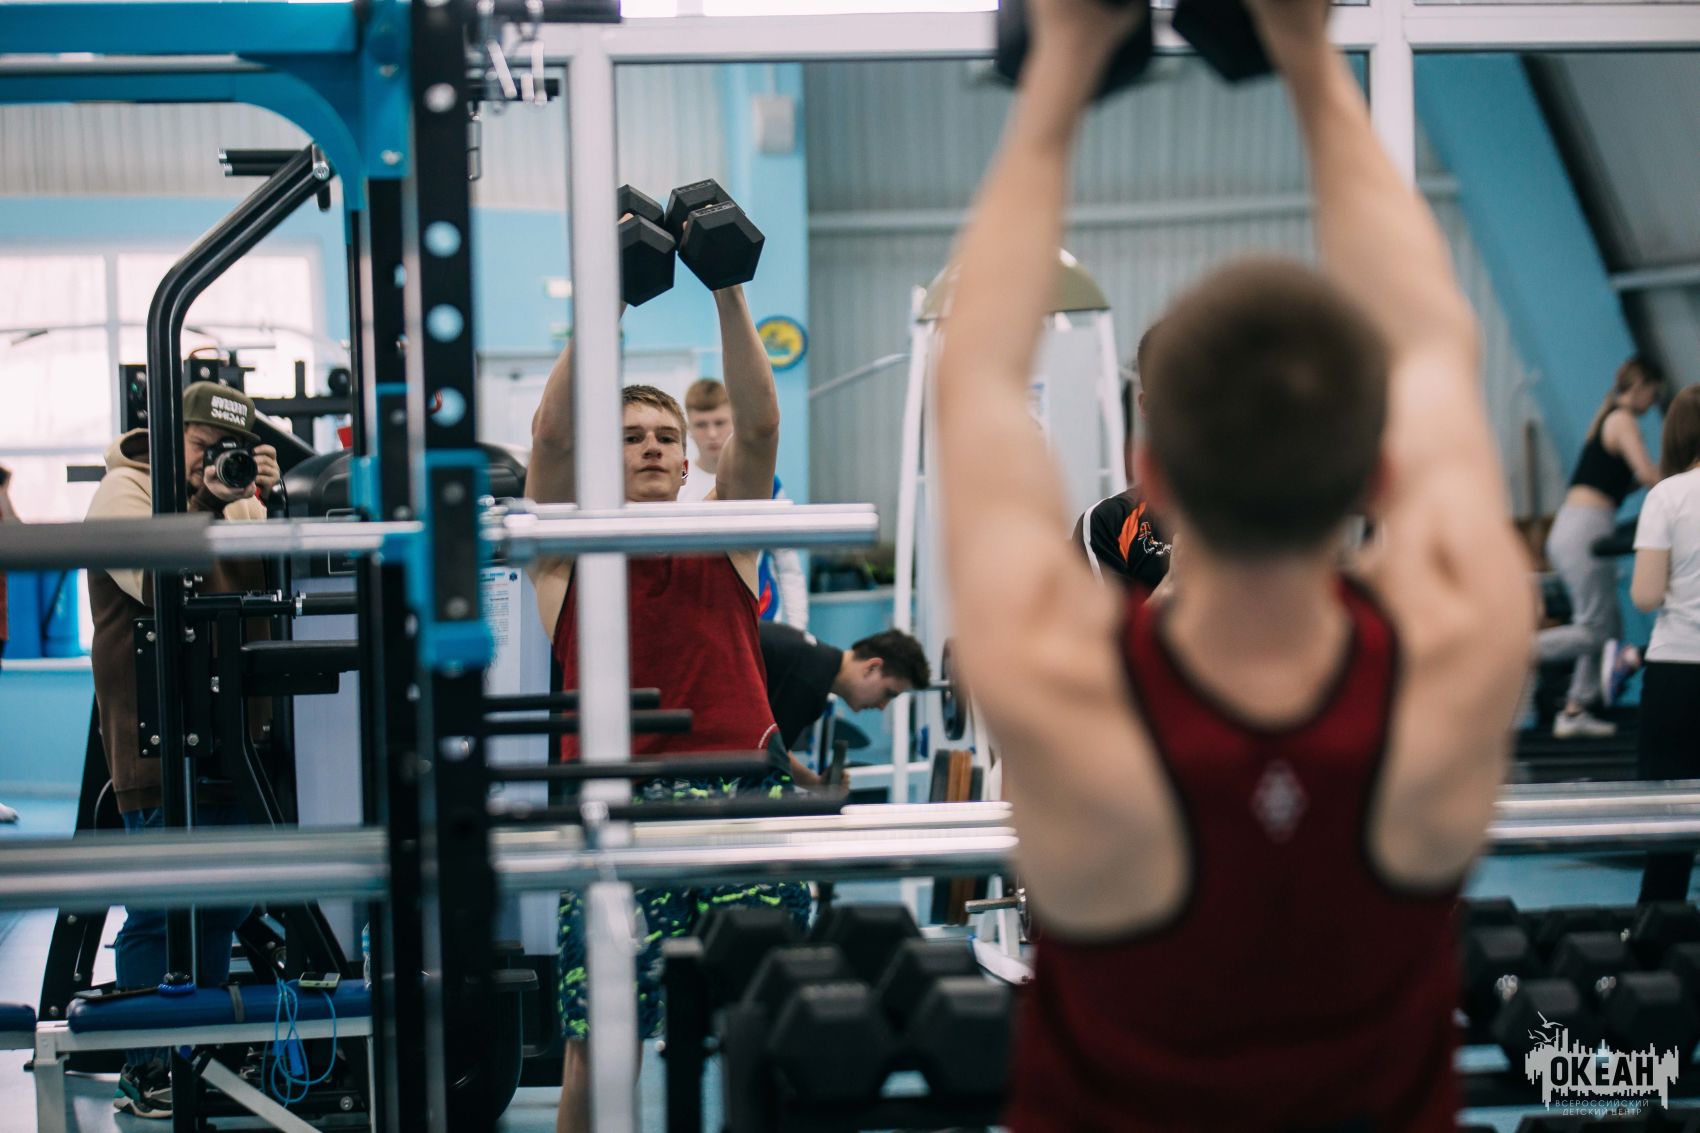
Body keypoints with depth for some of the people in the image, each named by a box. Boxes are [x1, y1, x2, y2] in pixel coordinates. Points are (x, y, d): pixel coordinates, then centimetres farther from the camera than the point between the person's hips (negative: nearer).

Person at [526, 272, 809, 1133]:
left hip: (745, 797, 2)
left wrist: (729, 294, -6)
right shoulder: (569, 553, 10)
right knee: (596, 1048, -4)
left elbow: (758, 425, 3)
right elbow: (553, 433, -4)